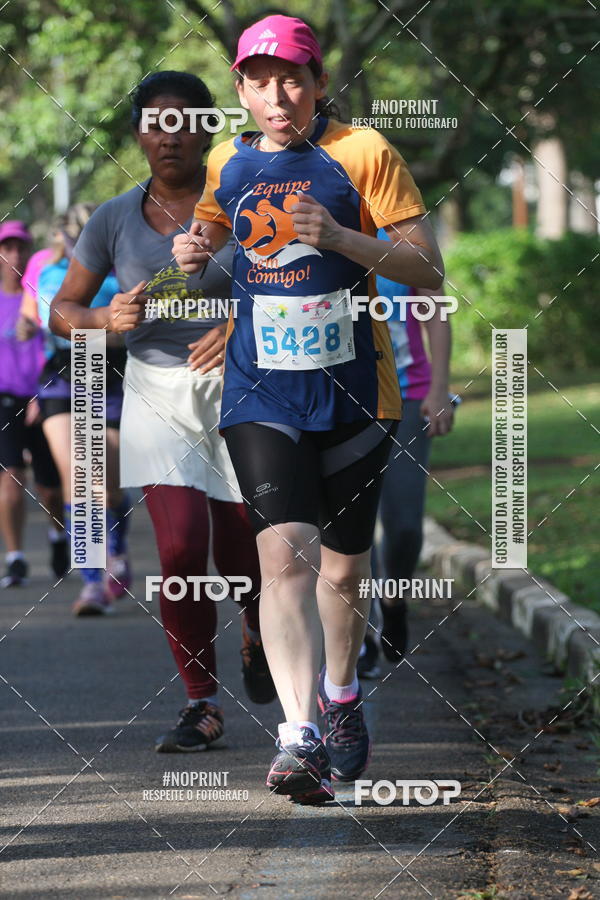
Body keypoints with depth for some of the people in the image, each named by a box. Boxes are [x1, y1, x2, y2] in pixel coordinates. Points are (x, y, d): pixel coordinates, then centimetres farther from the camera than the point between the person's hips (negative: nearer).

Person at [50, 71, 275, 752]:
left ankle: (258, 628, 40)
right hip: (158, 396, 1)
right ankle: (201, 705, -1)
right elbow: (63, 311, 9)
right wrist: (106, 318, -13)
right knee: (181, 546, -14)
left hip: (237, 389, -1)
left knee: (239, 555, 4)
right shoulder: (115, 220, 2)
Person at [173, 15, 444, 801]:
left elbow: (428, 269, -8)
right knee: (285, 554, -18)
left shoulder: (363, 152, -5)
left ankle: (341, 700, 39)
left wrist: (340, 238, -23)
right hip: (260, 396, 1)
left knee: (344, 567, 11)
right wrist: (193, 252, 3)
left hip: (354, 391, -1)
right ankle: (298, 736, -25)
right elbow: (211, 232, 27)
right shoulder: (228, 166, 6)